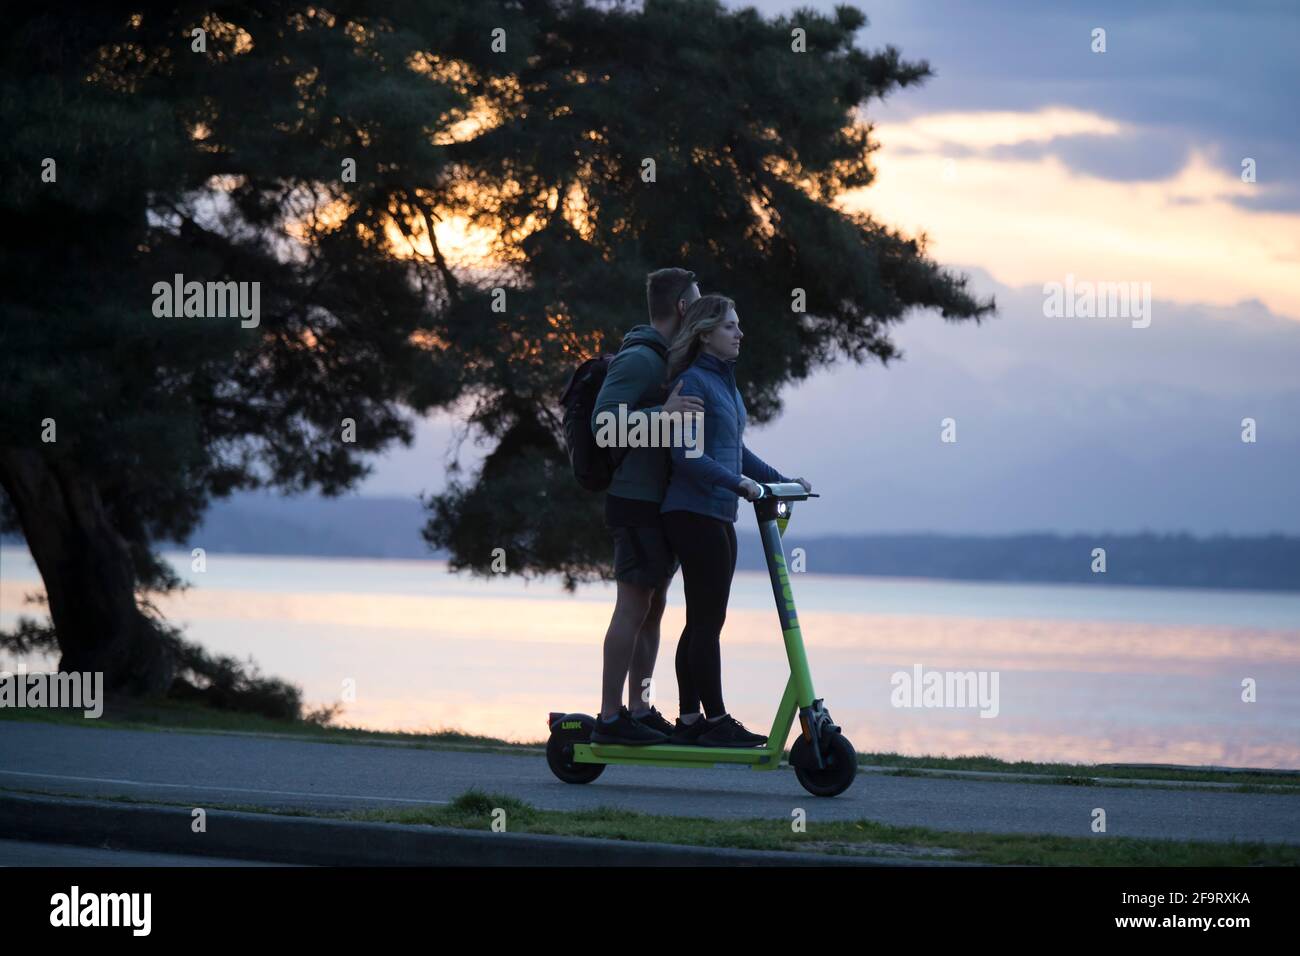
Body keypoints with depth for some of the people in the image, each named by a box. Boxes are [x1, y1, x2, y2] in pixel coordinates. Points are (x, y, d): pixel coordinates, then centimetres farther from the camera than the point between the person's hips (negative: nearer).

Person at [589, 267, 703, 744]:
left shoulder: (664, 361, 18)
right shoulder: (638, 360, -13)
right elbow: (603, 422, -21)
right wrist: (662, 413, -33)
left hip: (662, 503, 10)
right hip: (637, 501, -10)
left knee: (652, 608, 10)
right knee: (634, 606, -10)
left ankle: (639, 710, 13)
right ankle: (611, 718, -10)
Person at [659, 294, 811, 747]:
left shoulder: (725, 382, 18)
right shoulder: (692, 382, -11)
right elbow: (686, 454, -19)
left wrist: (779, 480, 17)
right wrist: (737, 482, -27)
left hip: (718, 516, 10)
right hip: (694, 512, -10)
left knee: (702, 620, 9)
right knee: (708, 620, -7)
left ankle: (689, 720, 11)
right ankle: (716, 721, -5)